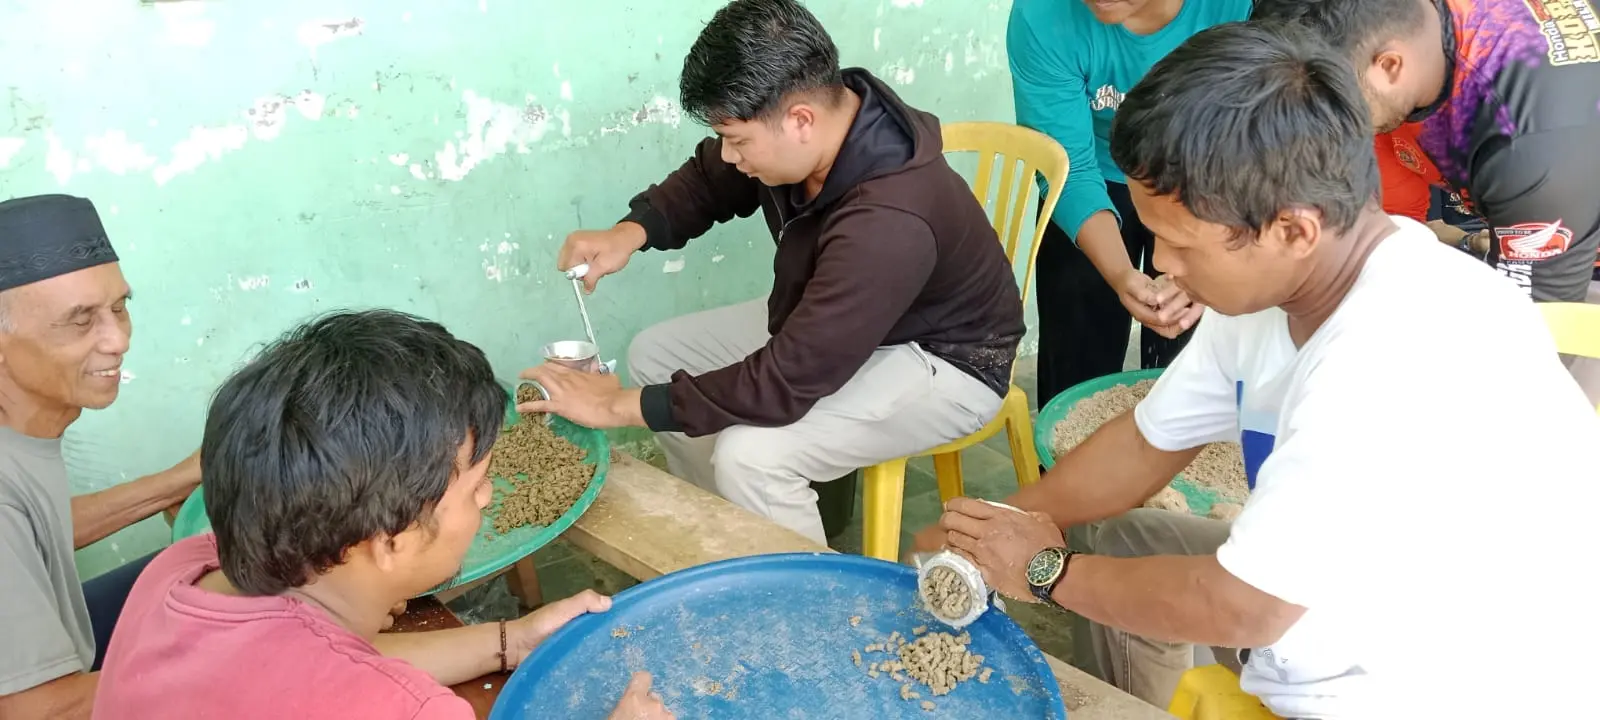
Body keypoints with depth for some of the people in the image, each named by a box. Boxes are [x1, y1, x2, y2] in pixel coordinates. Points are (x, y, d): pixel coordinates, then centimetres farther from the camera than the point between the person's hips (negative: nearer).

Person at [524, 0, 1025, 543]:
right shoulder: (817, 113, -15)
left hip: (942, 362, -9)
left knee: (750, 456, -31)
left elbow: (784, 383, -37)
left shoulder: (887, 221, -39)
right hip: (835, 325, 9)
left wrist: (620, 407, -29)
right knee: (655, 354, 7)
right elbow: (709, 179, 6)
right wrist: (633, 231, -14)